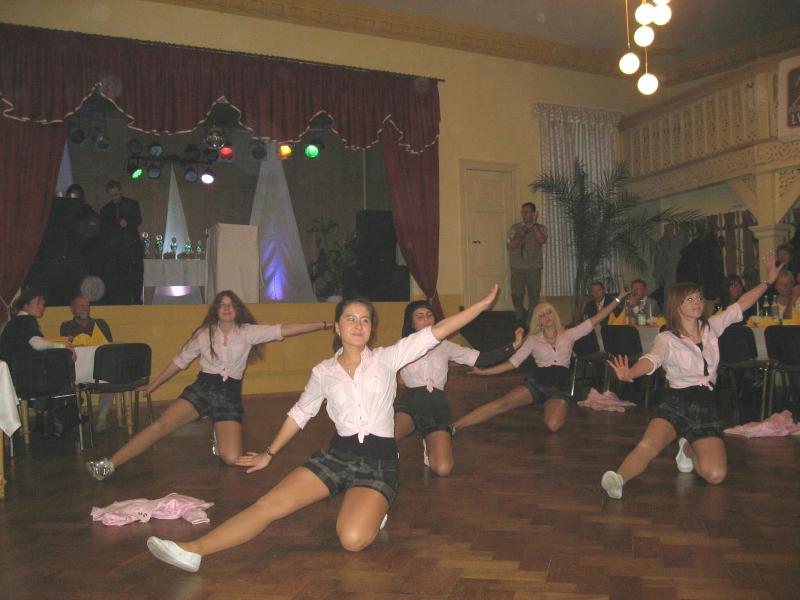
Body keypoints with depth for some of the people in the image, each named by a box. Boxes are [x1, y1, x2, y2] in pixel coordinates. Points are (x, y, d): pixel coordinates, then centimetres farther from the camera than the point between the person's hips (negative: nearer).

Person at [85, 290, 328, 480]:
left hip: (230, 395, 0)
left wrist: (323, 325, -10)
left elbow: (283, 330, -4)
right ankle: (109, 464, -25)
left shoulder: (248, 332, 3)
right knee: (161, 425, -23)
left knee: (231, 458, -17)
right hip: (202, 389, 1)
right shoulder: (205, 334, 7)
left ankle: (219, 436, 16)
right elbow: (180, 361, 16)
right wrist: (153, 385, 21)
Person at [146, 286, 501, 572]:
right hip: (338, 455, 3)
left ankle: (372, 508, 7)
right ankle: (193, 550, -18)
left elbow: (435, 333, -5)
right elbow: (300, 413, 20)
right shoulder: (324, 372, 7)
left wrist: (482, 304, -9)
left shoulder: (387, 359, -1)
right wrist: (270, 453, 26)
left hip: (379, 461, -2)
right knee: (271, 504, -17)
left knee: (352, 539, -26)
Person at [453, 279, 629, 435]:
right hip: (537, 383, 0)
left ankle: (558, 410, 7)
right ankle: (453, 427, -33)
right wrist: (483, 371, -4)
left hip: (560, 388, 0)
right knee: (502, 403, -25)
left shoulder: (568, 335, 11)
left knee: (553, 425, -31)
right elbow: (513, 362, 5)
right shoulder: (533, 340, 10)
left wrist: (619, 298, 2)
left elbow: (594, 320, 7)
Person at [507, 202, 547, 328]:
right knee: (517, 295, -8)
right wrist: (520, 235, -12)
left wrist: (534, 224, -11)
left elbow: (542, 240, -15)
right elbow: (509, 246, 0)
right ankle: (520, 315, 20)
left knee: (534, 296, 0)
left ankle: (530, 324, 12)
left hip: (534, 267, 0)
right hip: (517, 267, 0)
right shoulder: (515, 228, 7)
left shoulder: (540, 228, 6)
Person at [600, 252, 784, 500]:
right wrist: (629, 373, -46)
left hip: (707, 406, 4)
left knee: (715, 475, -14)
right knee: (648, 445, -35)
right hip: (676, 402, -4)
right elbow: (652, 359, -24)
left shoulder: (711, 327, 12)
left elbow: (740, 305, 21)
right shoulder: (667, 339, -4)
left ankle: (688, 449, 14)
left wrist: (768, 280, 17)